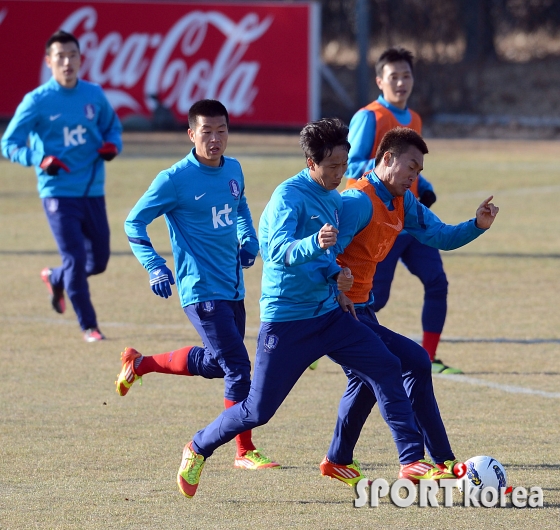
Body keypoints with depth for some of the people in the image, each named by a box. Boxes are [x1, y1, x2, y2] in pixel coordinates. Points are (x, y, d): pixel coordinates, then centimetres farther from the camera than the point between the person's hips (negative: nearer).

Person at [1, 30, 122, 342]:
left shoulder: (94, 95, 4)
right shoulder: (37, 101, -8)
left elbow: (113, 126, 20)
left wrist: (113, 145, -3)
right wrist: (40, 159, -24)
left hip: (93, 191, 5)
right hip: (58, 193, -5)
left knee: (99, 261, 9)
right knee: (75, 258, -10)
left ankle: (55, 279, 40)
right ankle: (88, 325, 7)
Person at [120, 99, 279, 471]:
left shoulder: (234, 170, 6)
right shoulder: (175, 179, -13)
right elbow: (134, 223, -7)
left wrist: (248, 239, 8)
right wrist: (155, 268, -18)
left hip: (233, 287, 8)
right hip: (201, 290, -8)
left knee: (214, 363, 18)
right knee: (237, 365, -11)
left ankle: (141, 364, 37)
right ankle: (245, 452, -2)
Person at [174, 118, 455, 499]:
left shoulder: (335, 201, 10)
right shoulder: (289, 196, -15)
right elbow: (277, 252, -29)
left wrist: (336, 275, 5)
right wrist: (315, 244, -47)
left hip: (328, 314, 7)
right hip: (286, 321, -7)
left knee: (386, 368, -11)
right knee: (259, 410, 0)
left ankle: (412, 461, -11)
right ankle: (198, 449, 26)